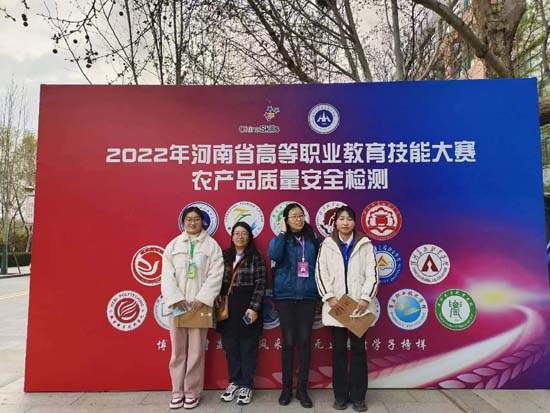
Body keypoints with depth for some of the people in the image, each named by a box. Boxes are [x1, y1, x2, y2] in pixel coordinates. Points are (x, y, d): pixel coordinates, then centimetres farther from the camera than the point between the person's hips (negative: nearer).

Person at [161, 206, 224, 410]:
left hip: (199, 304, -2)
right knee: (177, 350, 9)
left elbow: (216, 275, -6)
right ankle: (177, 391, 23)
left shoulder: (211, 245, 1)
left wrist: (202, 299, -15)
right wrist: (175, 298, -11)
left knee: (196, 351, 4)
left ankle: (192, 391, 19)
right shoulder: (173, 245, 9)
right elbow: (167, 275, 2)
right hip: (177, 304, 2)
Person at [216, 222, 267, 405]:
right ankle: (234, 382, 29)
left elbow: (260, 284, -9)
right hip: (227, 309, 4)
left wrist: (253, 307, -15)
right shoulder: (224, 256, 8)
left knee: (248, 348, 7)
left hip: (247, 308, -4)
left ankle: (246, 386, 20)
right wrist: (218, 301, 0)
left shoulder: (256, 257, -5)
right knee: (230, 347, 13)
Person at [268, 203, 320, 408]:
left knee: (305, 341, 4)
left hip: (308, 295, 2)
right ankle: (286, 387, 19)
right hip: (286, 295, -1)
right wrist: (282, 232, -15)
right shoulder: (280, 239, 1)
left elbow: (319, 265, 11)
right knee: (288, 341, 3)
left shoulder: (312, 239, 7)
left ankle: (302, 388, 17)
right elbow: (274, 255, -20)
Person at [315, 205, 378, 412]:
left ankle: (358, 396, 21)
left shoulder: (365, 244, 2)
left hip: (360, 305, 0)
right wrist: (329, 297, -11)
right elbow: (321, 272, -2)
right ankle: (340, 395, 21)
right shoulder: (327, 244, 2)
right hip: (336, 305, 0)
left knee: (358, 350, 7)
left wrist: (366, 298, -11)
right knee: (339, 350, 8)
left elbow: (372, 273, -1)